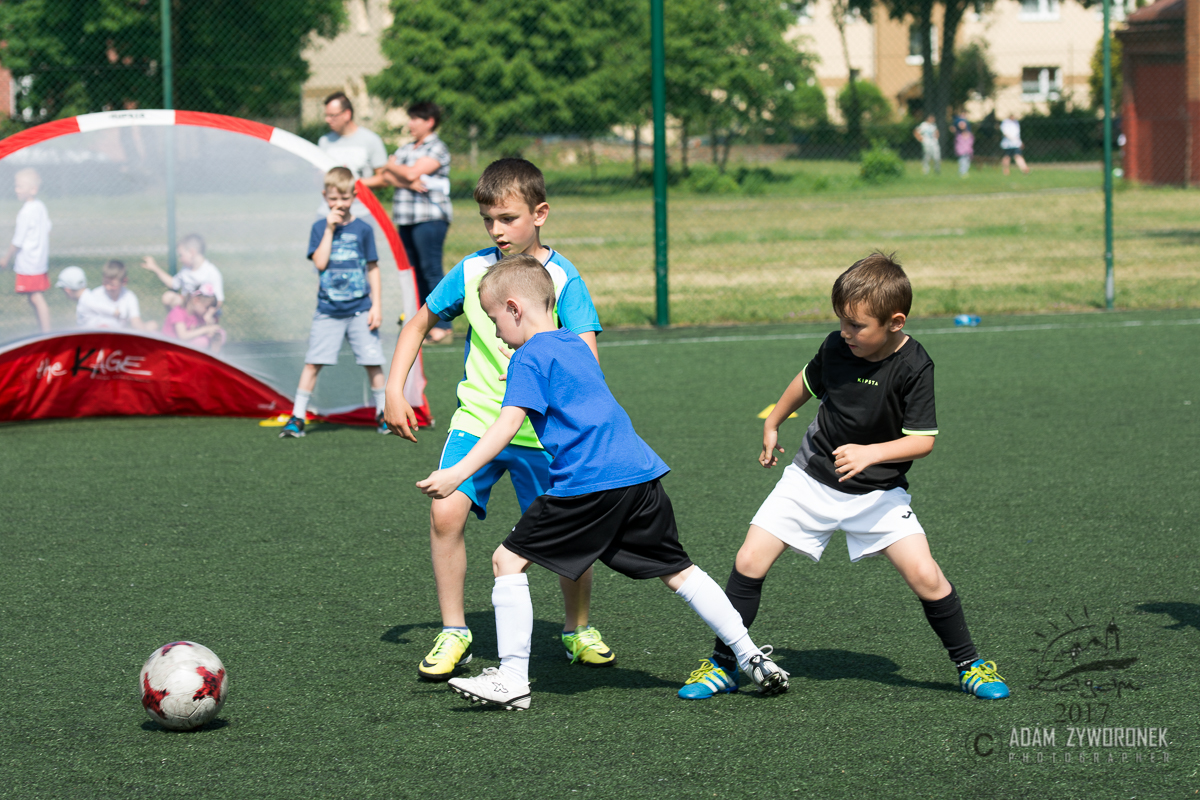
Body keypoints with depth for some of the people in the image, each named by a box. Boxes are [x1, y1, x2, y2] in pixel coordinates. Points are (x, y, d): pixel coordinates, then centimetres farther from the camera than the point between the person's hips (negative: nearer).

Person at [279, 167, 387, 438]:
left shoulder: (363, 229, 3)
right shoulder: (320, 228, 3)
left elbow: (373, 269, 6)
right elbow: (320, 262, -11)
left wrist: (376, 306, 0)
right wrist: (330, 229, -13)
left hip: (360, 310, 0)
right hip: (328, 311, 0)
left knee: (373, 362, 0)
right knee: (313, 362, -4)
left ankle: (383, 414, 15)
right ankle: (297, 418, 2)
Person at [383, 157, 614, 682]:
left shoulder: (563, 278, -8)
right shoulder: (472, 271, 2)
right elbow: (420, 324, 16)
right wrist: (394, 391, 6)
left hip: (543, 432, -2)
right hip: (477, 420, 2)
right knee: (446, 513, -17)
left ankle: (578, 629, 24)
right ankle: (453, 633, -2)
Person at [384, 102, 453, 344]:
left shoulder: (436, 148, -5)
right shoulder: (406, 149, 19)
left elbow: (413, 172, -15)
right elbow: (390, 176, 8)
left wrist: (393, 166, 3)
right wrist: (408, 183, -11)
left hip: (429, 217, -8)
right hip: (406, 219, 8)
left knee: (431, 271, -11)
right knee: (414, 272, 7)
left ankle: (443, 327, -11)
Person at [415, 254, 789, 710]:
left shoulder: (529, 357, -2)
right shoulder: (576, 347, 23)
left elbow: (509, 424, -14)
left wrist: (457, 474, -18)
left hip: (588, 484, -8)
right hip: (641, 472, 8)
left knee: (509, 560, 0)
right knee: (676, 570, 17)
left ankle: (512, 678, -3)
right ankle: (751, 657, 16)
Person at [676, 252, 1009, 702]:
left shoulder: (913, 367, -20)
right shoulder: (837, 347, -8)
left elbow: (922, 440, -22)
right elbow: (808, 382, 15)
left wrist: (871, 453, -36)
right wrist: (772, 425, 25)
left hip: (877, 491, -3)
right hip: (811, 479, 3)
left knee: (925, 576, -15)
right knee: (749, 563, -7)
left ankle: (969, 664, 7)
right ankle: (722, 667, 8)